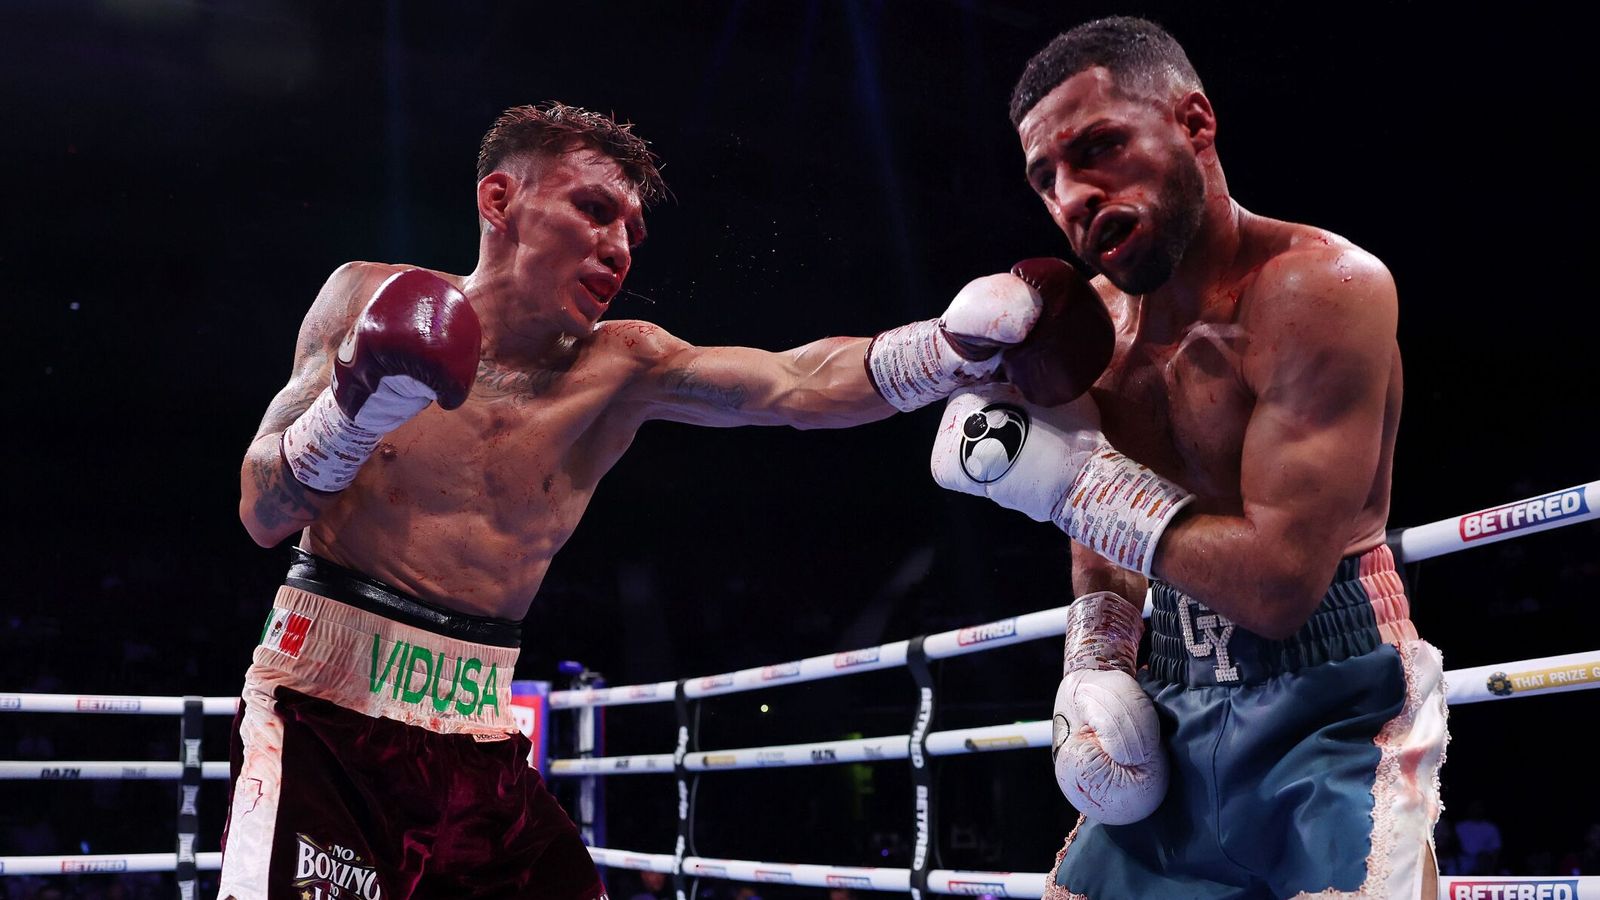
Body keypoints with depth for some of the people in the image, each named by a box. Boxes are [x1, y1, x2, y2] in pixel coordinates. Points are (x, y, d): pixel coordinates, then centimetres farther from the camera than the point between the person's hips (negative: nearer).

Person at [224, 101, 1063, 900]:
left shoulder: (618, 371, 1)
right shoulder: (368, 300, -2)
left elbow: (798, 384, -14)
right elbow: (260, 515, -4)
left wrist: (963, 339, -30)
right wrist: (352, 411, -24)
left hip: (479, 742, 3)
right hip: (323, 704, -3)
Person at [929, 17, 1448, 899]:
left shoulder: (1323, 286, -19)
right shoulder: (1093, 319, 5)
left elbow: (1278, 581, -23)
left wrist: (1073, 476, -17)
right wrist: (1092, 664, 1)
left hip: (1331, 723, -6)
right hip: (1175, 725, 7)